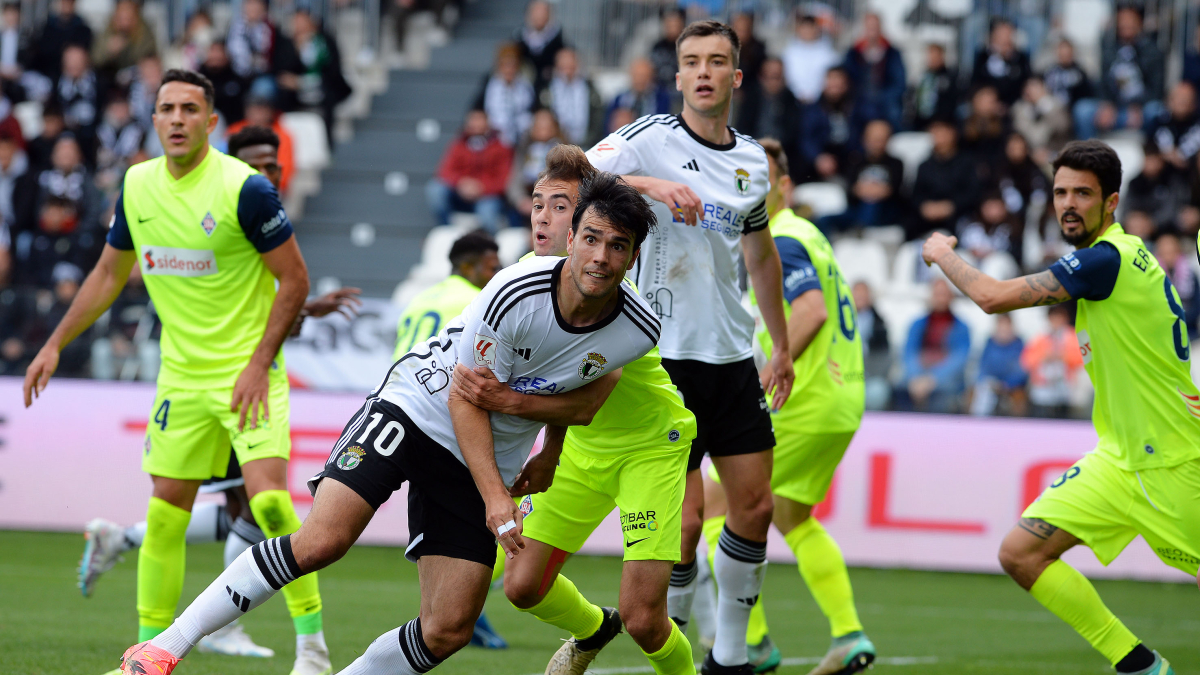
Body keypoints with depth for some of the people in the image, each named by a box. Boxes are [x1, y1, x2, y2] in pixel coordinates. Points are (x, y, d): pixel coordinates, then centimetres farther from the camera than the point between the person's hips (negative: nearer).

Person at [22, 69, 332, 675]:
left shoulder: (244, 188, -14)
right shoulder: (136, 186, 4)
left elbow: (294, 278, -10)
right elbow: (109, 273, 18)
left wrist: (258, 364, -15)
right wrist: (55, 344, 16)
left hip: (247, 371, -5)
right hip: (180, 373, 5)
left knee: (269, 500, -18)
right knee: (164, 516, 4)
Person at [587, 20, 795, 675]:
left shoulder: (752, 159, 10)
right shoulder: (650, 140, -8)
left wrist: (782, 347, 25)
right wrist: (650, 184, -34)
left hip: (733, 357, 6)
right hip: (667, 356, -6)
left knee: (755, 506, 5)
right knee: (684, 515, -8)